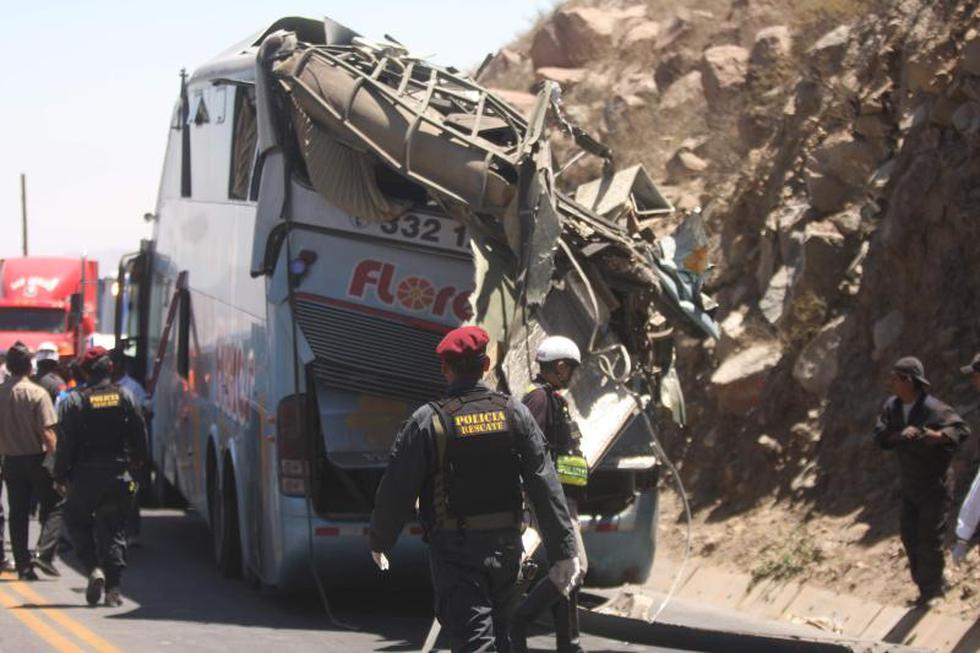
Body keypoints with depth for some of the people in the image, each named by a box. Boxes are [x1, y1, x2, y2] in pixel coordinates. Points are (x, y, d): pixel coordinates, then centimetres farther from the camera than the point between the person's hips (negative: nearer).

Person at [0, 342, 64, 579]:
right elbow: (47, 433, -16)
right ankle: (44, 553, -11)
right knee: (54, 507, 6)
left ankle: (23, 565, 10)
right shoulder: (37, 393, -13)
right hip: (36, 459, -4)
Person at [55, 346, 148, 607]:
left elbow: (67, 442, -9)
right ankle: (113, 588, 1)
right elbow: (139, 436, 5)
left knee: (77, 521, 17)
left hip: (85, 475, -2)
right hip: (118, 474, 2)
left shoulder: (74, 401, -7)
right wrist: (137, 465, 17)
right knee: (114, 529, 7)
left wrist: (61, 475, -1)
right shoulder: (125, 397, 2)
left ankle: (93, 568, -4)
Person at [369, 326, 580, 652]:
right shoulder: (514, 413, 1)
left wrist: (380, 541, 11)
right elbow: (545, 485, -2)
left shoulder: (428, 421, -10)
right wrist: (563, 550, 0)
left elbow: (397, 489, -6)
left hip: (454, 550, -4)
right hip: (506, 545, 4)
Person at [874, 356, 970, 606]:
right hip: (909, 487, 7)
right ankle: (931, 584, 28)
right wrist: (901, 435, -29)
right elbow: (880, 436, -9)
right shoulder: (892, 406, -1)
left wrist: (935, 435, -49)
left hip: (935, 486, -7)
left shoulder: (934, 409, -22)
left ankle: (932, 589, 16)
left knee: (929, 538, -3)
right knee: (910, 536, 10)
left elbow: (961, 429, -31)